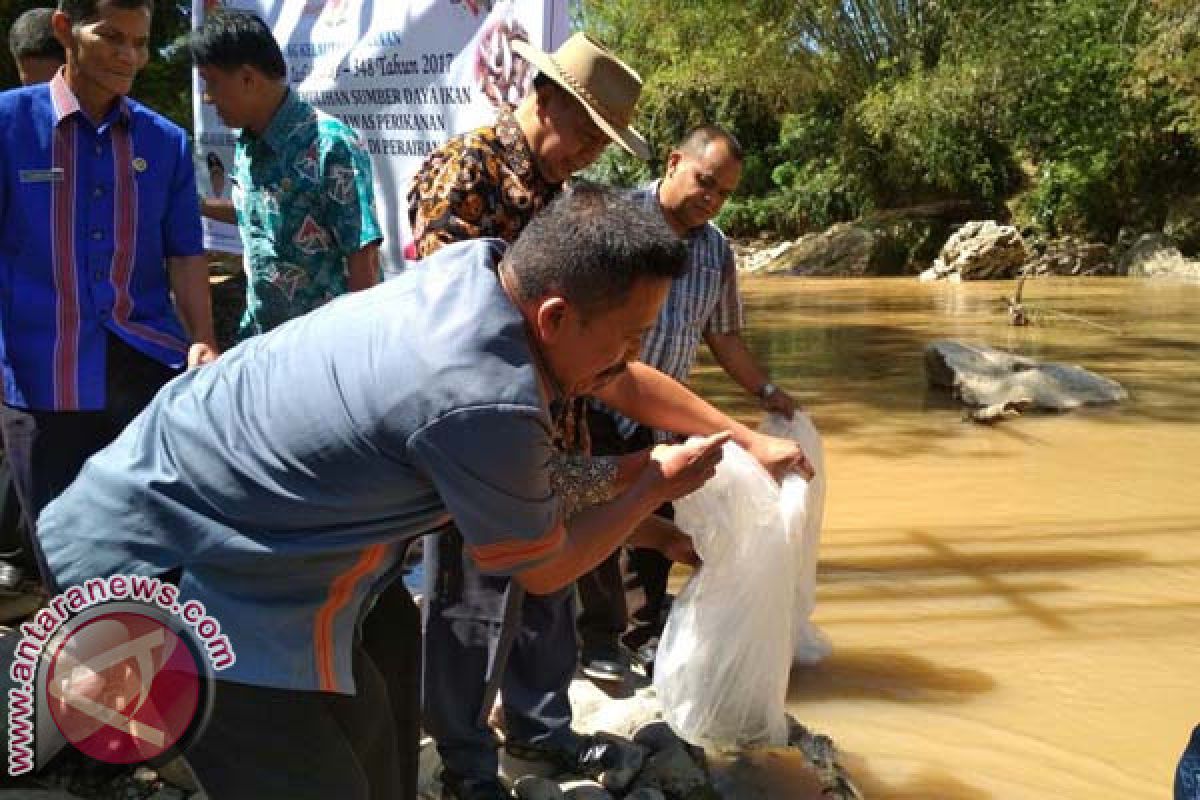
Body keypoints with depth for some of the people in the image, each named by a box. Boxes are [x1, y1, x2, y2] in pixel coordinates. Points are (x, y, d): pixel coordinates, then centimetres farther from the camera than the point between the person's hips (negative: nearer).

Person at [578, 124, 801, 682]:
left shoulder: (716, 250, 9)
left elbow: (724, 335, 19)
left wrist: (766, 390, 17)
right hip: (600, 402, -5)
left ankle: (648, 630, 27)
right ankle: (601, 637, 16)